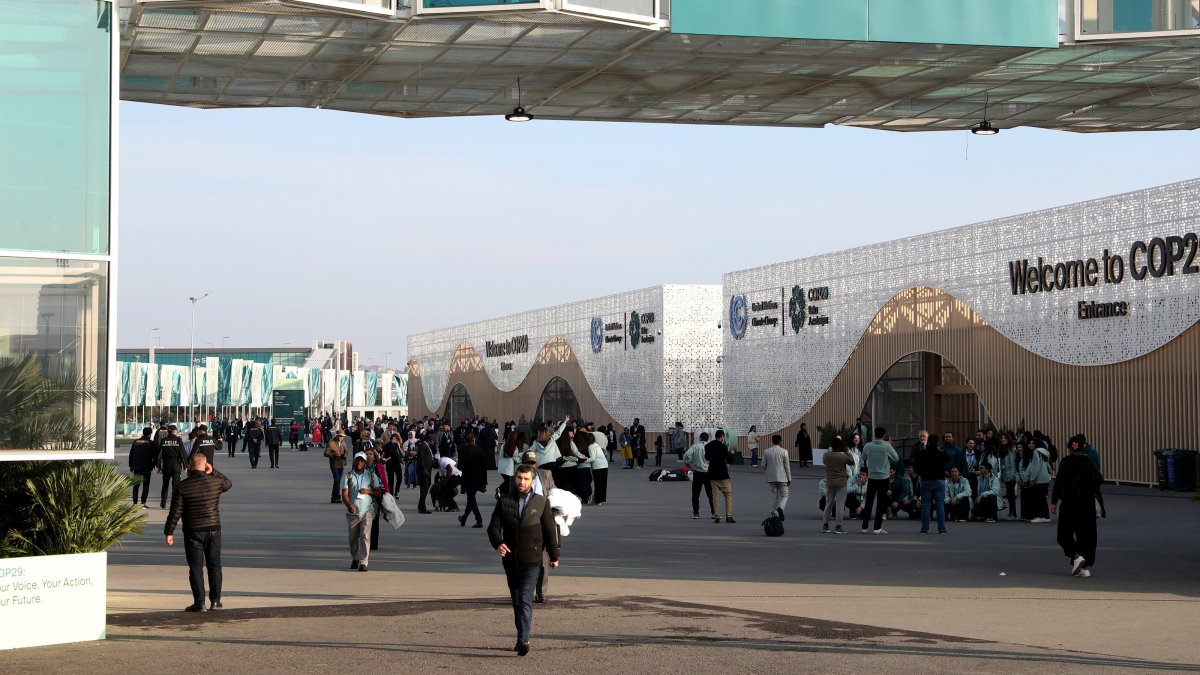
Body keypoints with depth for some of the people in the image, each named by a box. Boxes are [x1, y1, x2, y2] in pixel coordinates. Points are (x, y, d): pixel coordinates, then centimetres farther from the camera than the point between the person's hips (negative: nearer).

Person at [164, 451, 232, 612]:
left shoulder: (182, 486, -9)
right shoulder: (215, 482, -4)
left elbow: (175, 511, -8)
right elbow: (229, 483, 21)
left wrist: (169, 532, 0)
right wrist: (213, 472, 12)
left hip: (193, 532, -2)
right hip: (213, 530, 2)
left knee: (196, 568, 4)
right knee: (214, 566, 12)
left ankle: (199, 602, 1)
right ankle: (215, 601, 13)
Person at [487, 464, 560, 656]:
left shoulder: (541, 503, 2)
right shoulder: (504, 502, 4)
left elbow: (550, 530, 8)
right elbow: (493, 527, 0)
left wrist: (554, 556, 13)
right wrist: (498, 543, -20)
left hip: (532, 560, -3)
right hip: (510, 559, 3)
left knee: (525, 600, -16)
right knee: (516, 601, 10)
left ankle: (523, 639, -22)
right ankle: (522, 638, 20)